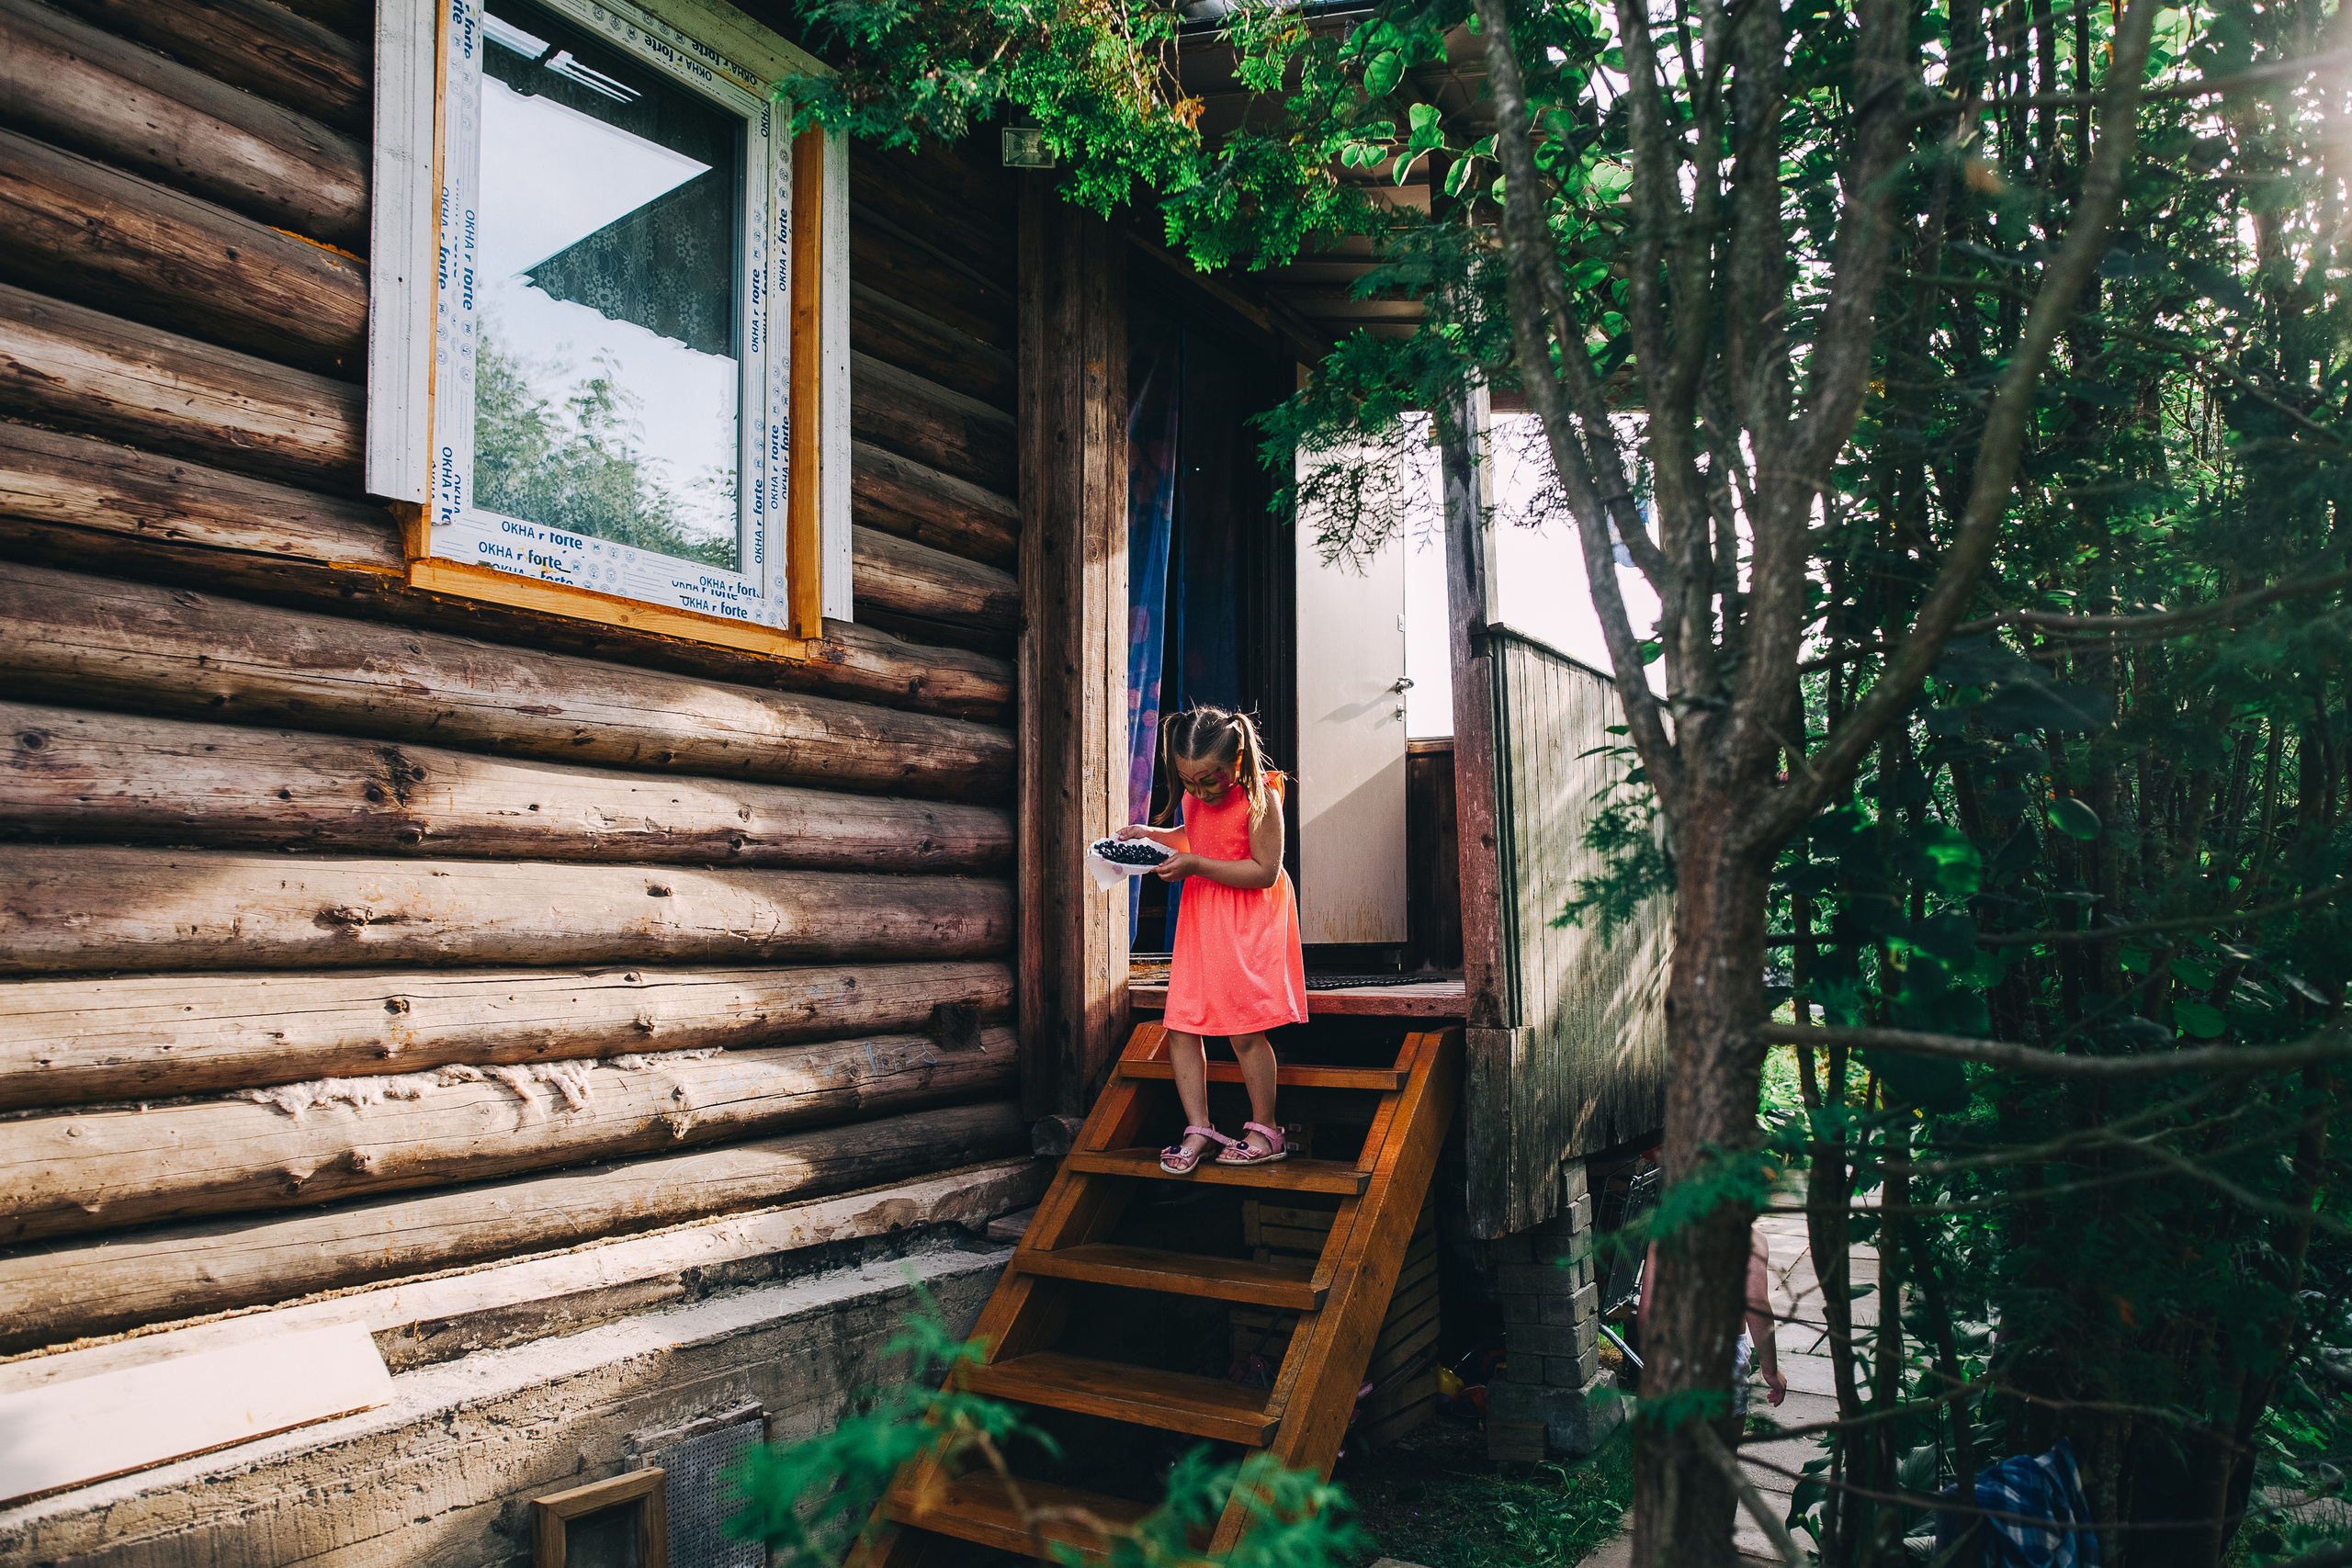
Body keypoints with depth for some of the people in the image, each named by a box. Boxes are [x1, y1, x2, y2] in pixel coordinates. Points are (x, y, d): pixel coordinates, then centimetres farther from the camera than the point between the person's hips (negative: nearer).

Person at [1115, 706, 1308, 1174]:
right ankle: (1197, 1129, 11)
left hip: (1249, 921, -7)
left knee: (1245, 1029, -6)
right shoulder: (1193, 796, 3)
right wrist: (1150, 834, 6)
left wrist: (1195, 865, -24)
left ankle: (1264, 1131, 12)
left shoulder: (1260, 797, -17)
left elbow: (1264, 872, -20)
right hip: (1201, 918, 7)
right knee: (1180, 1024, 1)